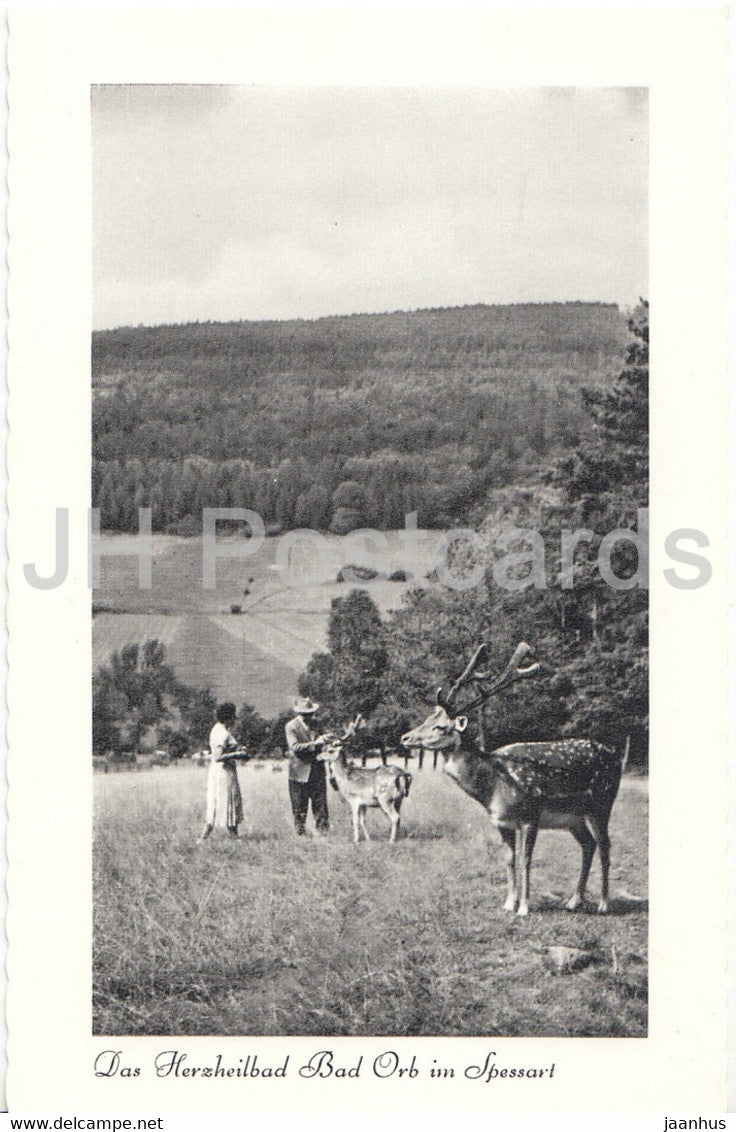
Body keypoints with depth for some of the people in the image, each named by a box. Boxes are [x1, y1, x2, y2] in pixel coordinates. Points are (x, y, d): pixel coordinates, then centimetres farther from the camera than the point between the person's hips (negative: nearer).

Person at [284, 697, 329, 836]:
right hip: (300, 771, -4)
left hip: (317, 770, 4)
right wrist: (315, 744, -25)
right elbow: (295, 747, -20)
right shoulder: (291, 726, -8)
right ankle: (301, 833, 10)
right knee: (299, 807, 2)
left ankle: (323, 832, 8)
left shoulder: (315, 723, 9)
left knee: (320, 803, 3)